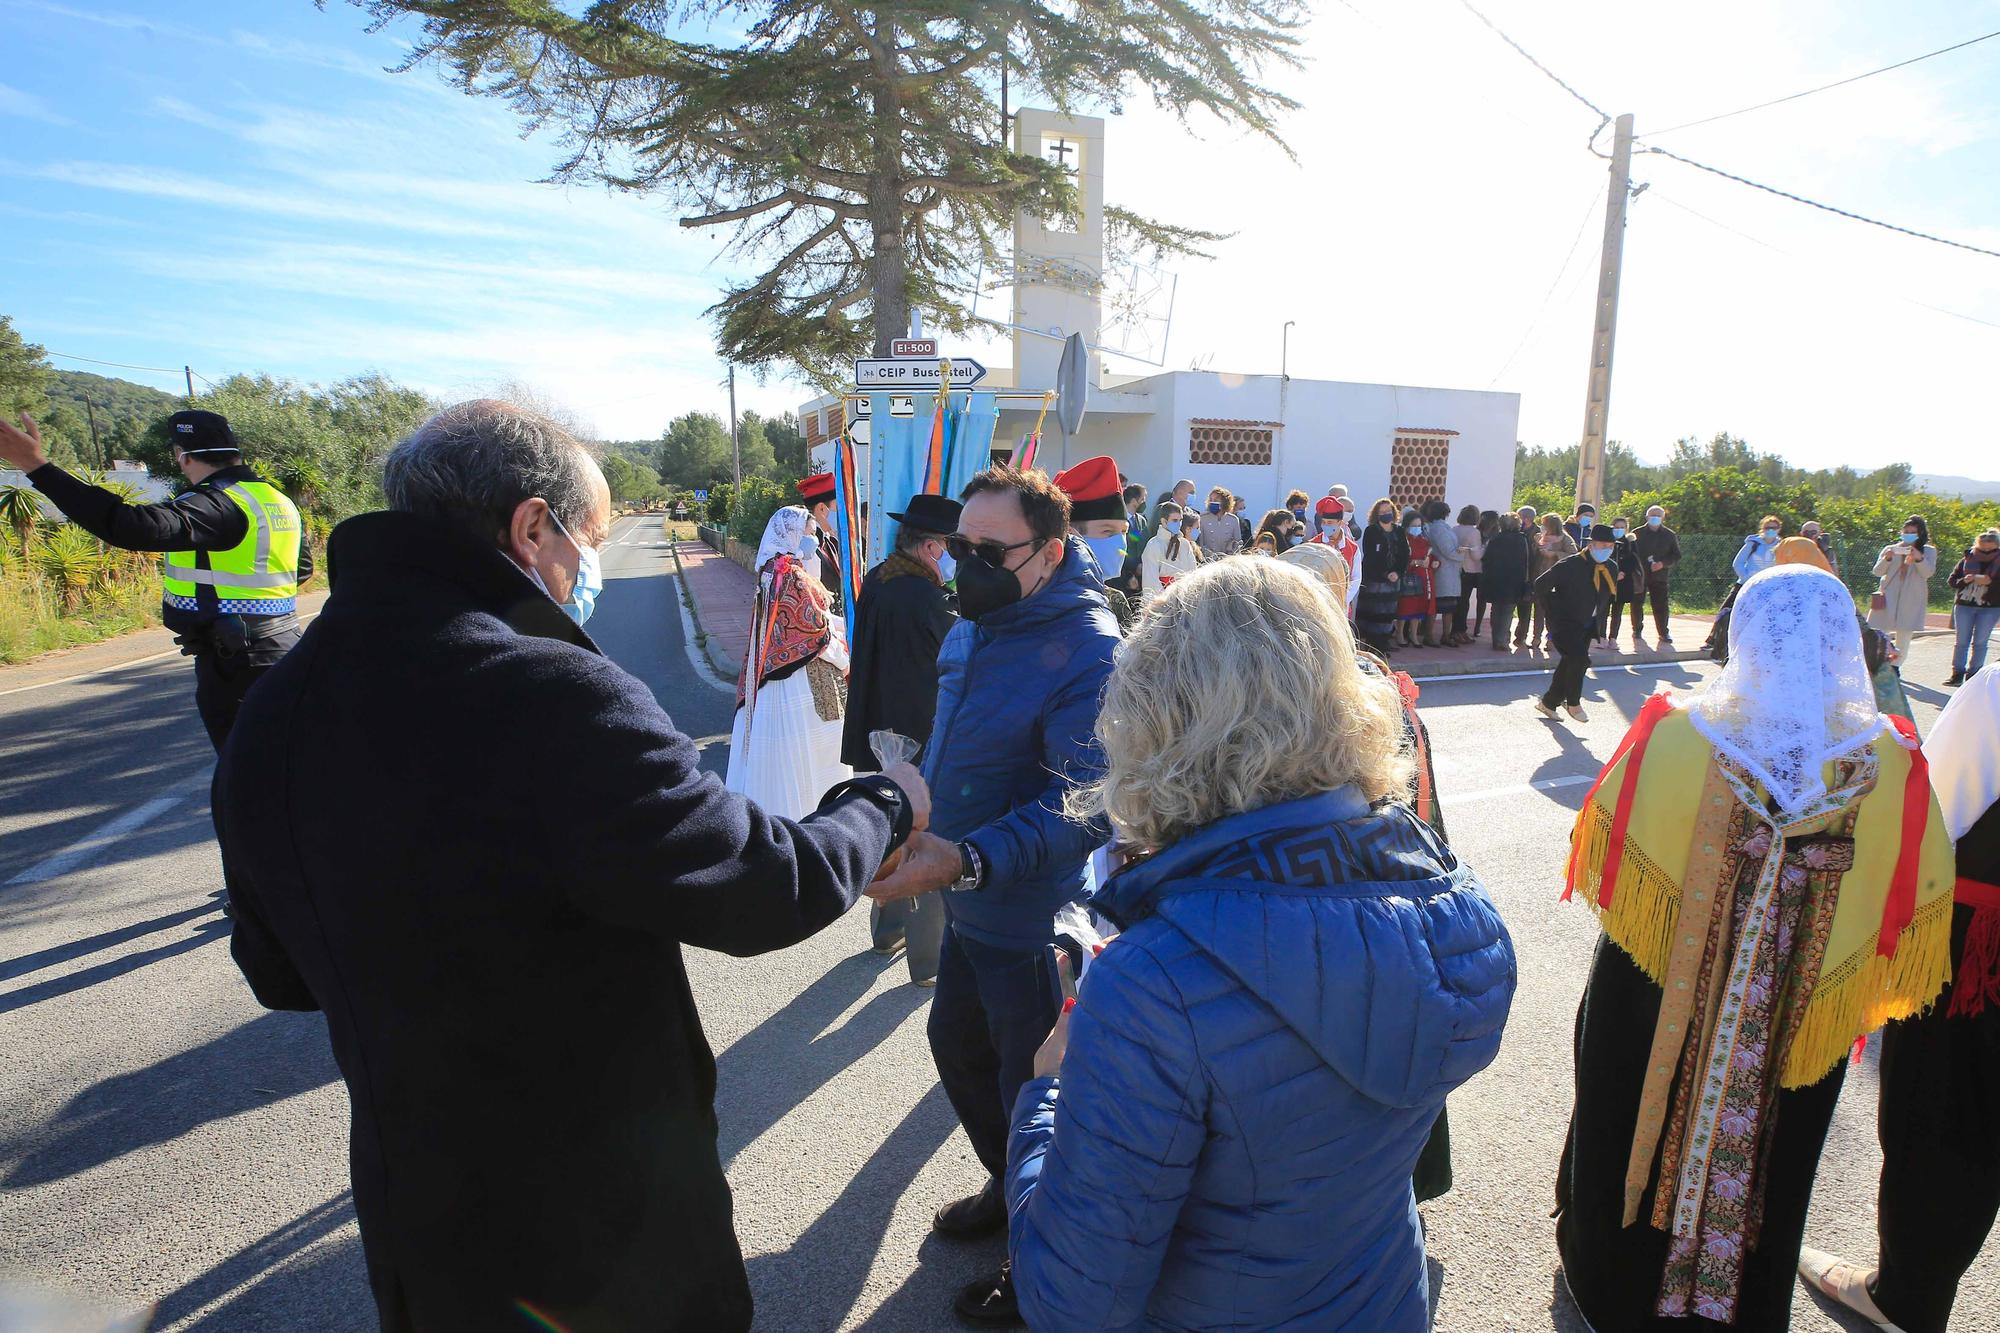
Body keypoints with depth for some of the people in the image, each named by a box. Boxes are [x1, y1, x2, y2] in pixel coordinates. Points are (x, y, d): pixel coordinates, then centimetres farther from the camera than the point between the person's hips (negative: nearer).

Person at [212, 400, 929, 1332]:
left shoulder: (266, 717, -6)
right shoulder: (553, 698, -31)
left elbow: (279, 975, 6)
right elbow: (768, 891, -25)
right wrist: (887, 802, -7)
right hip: (604, 1230, -6)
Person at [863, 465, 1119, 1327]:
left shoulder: (1089, 653, -24)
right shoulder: (974, 626, 4)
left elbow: (1085, 805, -31)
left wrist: (966, 860, -41)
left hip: (1038, 924, -9)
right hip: (971, 907, 9)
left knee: (1033, 1093, 9)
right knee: (957, 1046, 25)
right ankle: (1013, 1191, 52)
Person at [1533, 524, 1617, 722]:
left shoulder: (1610, 568, 3)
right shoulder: (1570, 565, -18)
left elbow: (1607, 596, 19)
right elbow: (1541, 585, -16)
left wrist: (1596, 618, 9)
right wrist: (1551, 613, -11)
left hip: (1586, 626, 7)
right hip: (1564, 624, -7)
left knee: (1569, 664, 11)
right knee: (1580, 658, -21)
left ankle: (1548, 702, 26)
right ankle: (1573, 704, -4)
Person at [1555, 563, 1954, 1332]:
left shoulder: (1674, 734, -20)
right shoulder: (1888, 762, -14)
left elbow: (1605, 860, -11)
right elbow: (1912, 906, -6)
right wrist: (1861, 994, 10)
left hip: (1654, 999, -1)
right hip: (1795, 1024, 1)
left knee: (1639, 1120, 22)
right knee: (1763, 1146, 23)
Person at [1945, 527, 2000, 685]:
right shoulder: (1967, 559, 3)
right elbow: (1951, 580, 5)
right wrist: (1964, 581, -14)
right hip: (1964, 605, 1)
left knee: (1979, 642, 2)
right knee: (1961, 641, 4)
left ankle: (1973, 674, 8)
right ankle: (1957, 672, 9)